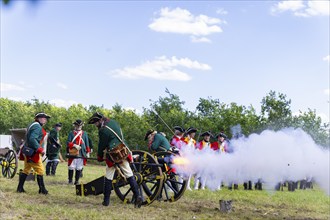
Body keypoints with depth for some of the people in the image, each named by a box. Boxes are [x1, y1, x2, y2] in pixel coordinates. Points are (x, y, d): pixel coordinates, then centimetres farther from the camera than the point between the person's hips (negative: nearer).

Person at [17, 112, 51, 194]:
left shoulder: (32, 125, 16)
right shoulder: (37, 126, -14)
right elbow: (32, 139, -26)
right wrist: (40, 149, -26)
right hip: (33, 153, -10)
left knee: (26, 170, 15)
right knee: (40, 170, -4)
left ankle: (20, 188, 19)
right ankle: (42, 189, 0)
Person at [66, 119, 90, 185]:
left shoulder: (84, 133, 14)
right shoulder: (71, 133, 8)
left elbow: (87, 143, 14)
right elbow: (68, 142, 0)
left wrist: (88, 152, 8)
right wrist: (74, 145, -16)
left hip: (81, 154, 1)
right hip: (72, 154, -1)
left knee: (79, 168, 2)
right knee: (71, 167, 0)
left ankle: (77, 181, 12)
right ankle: (70, 180, 12)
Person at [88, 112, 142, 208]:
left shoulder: (103, 130, -15)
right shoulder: (113, 122, 7)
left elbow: (101, 145, -5)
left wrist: (99, 157, 12)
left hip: (113, 156, -6)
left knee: (108, 178, 8)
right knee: (129, 175, 6)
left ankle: (106, 200, 13)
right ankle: (137, 196, -3)